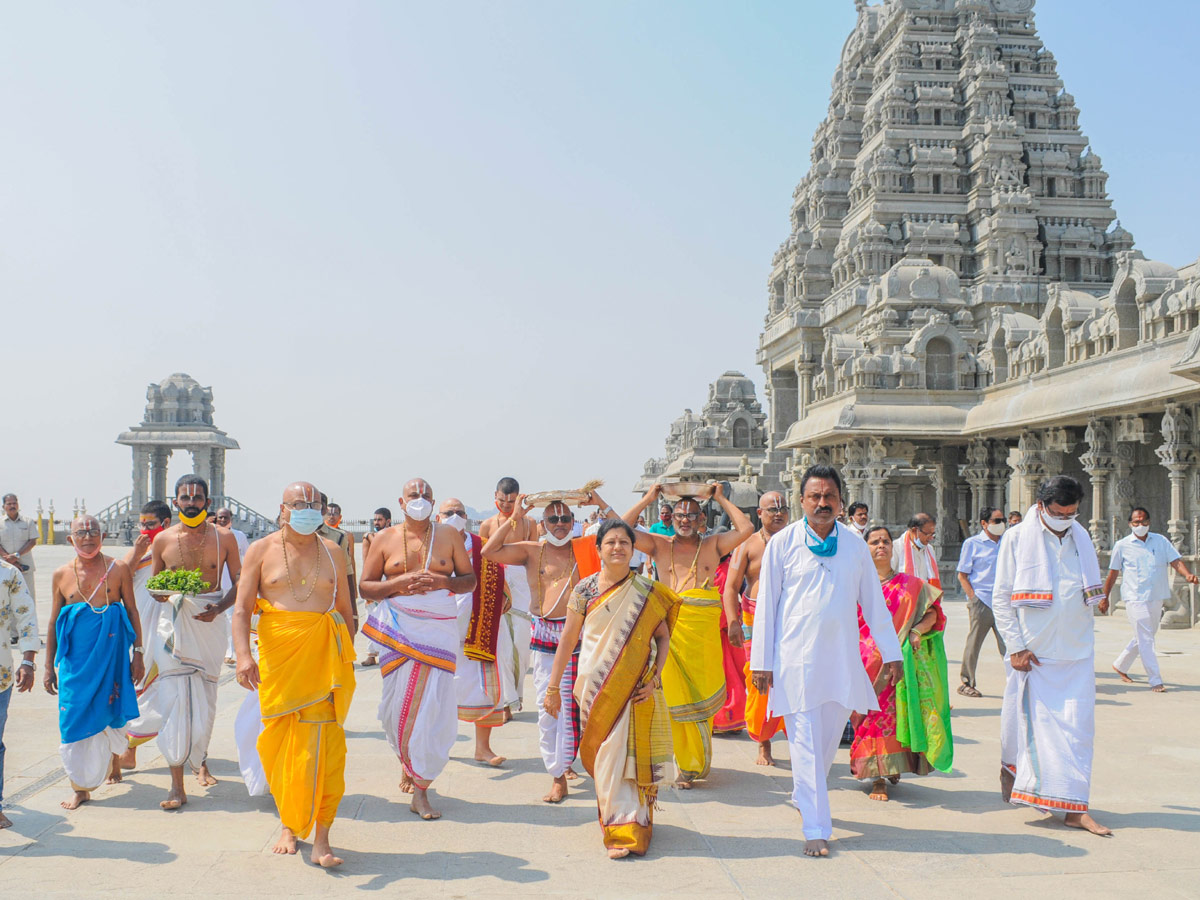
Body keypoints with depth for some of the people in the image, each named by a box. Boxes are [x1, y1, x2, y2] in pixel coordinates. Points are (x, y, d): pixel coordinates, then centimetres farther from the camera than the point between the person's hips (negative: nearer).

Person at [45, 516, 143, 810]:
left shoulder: (118, 569, 1)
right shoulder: (61, 575, 5)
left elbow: (132, 612, 4)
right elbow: (54, 622, 9)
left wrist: (138, 653, 0)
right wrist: (49, 667, 8)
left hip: (112, 651, -1)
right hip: (76, 656, 1)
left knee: (111, 712, 9)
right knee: (75, 717, -3)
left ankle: (113, 763, 36)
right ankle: (80, 786, 6)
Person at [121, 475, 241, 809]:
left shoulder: (224, 538, 0)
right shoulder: (163, 540, 3)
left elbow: (239, 583, 4)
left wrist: (217, 609, -13)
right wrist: (160, 592, -12)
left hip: (209, 622, 1)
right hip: (172, 622, 0)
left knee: (203, 698, 10)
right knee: (176, 696, -7)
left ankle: (199, 760, 35)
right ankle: (177, 784, -5)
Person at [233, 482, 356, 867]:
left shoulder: (333, 553, 12)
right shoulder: (261, 551, 6)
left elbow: (346, 610, 16)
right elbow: (242, 608, -1)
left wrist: (347, 658, 10)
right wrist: (244, 655, -15)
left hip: (325, 654, 0)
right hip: (278, 654, 0)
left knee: (325, 744, -7)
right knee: (281, 743, 7)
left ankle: (321, 839, -5)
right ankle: (289, 825, 27)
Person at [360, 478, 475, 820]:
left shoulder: (449, 536, 8)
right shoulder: (385, 539, 8)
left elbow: (470, 580, 10)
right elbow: (366, 587, 7)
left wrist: (444, 581, -10)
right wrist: (398, 583, -11)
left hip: (439, 629, 0)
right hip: (398, 629, 0)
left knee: (433, 704, -7)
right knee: (399, 701, 0)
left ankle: (420, 790, 3)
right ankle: (408, 761, 31)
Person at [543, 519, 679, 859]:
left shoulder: (647, 592, 2)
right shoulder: (585, 590, 2)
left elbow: (663, 637, 6)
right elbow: (568, 639, 5)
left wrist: (654, 677, -7)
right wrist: (553, 687, 5)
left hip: (635, 690, 0)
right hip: (596, 688, 1)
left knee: (628, 755, -2)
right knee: (605, 757, 2)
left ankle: (626, 830, 8)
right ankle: (620, 826, 13)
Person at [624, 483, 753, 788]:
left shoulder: (713, 545, 10)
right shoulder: (659, 545, 9)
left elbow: (746, 529, -2)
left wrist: (721, 499, 6)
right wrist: (647, 499, 3)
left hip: (704, 628, 1)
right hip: (668, 625, 0)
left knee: (703, 694, 5)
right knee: (673, 693, -2)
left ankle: (695, 760, 24)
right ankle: (685, 764, 10)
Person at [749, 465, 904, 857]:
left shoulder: (855, 546, 8)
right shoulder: (782, 544, -1)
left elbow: (874, 602, 15)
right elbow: (766, 604, 1)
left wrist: (891, 652, 14)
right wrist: (761, 661, -2)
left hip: (842, 659, 4)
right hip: (797, 659, -3)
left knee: (830, 738, 12)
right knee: (806, 744, -5)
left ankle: (804, 797, 36)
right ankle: (815, 829, 0)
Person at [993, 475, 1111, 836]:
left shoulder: (1081, 537, 8)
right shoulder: (1017, 538, -4)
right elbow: (1001, 598, -4)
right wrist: (1016, 646, -9)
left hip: (1076, 651, 4)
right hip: (1033, 652, -3)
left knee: (1077, 726, -1)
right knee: (1029, 720, 3)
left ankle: (1074, 808, 2)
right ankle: (1009, 766, 31)